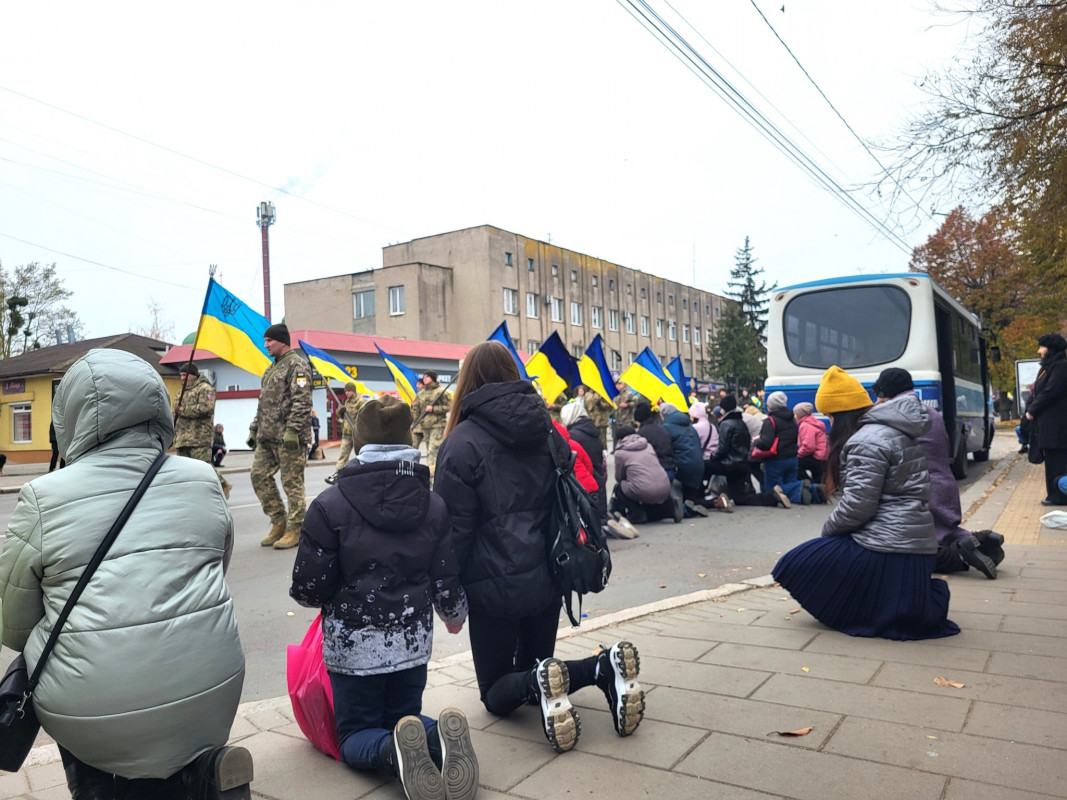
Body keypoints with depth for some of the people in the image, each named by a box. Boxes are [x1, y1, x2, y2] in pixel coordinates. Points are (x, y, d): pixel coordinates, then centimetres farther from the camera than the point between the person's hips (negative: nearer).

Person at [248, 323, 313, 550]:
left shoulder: (297, 365, -8)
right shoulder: (272, 368, 22)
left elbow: (302, 401, -18)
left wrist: (292, 430, -24)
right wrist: (254, 429, 21)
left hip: (288, 437, -9)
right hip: (267, 437, 10)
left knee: (292, 482, -4)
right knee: (259, 475, 7)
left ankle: (295, 530, 5)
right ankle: (279, 522, 17)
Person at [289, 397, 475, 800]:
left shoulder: (330, 504, -14)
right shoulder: (434, 504, -3)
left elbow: (308, 587, -12)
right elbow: (447, 580, 0)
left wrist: (334, 597, 12)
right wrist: (455, 615, 21)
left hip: (353, 643, -3)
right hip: (412, 640, 3)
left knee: (356, 734, 17)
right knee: (404, 718, 24)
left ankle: (396, 751, -20)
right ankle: (445, 737, -12)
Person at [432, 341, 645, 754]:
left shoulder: (462, 441, -12)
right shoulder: (548, 430, 5)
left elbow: (453, 527, -12)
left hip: (494, 586, -5)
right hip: (546, 579, 5)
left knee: (496, 693, 14)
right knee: (535, 667, 22)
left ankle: (540, 683, -20)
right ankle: (605, 666, -6)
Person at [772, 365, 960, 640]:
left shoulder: (867, 440, -15)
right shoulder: (895, 432, 16)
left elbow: (858, 504, -20)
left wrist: (827, 529, -1)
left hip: (886, 551, -10)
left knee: (797, 565, -1)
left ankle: (882, 611, -4)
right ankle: (922, 600, 12)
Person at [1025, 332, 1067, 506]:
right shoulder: (1047, 367, 19)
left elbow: (1050, 391, -18)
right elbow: (1037, 392, 18)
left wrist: (1032, 410, -11)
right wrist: (1030, 408, 3)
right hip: (1046, 421, 10)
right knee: (1053, 459, 10)